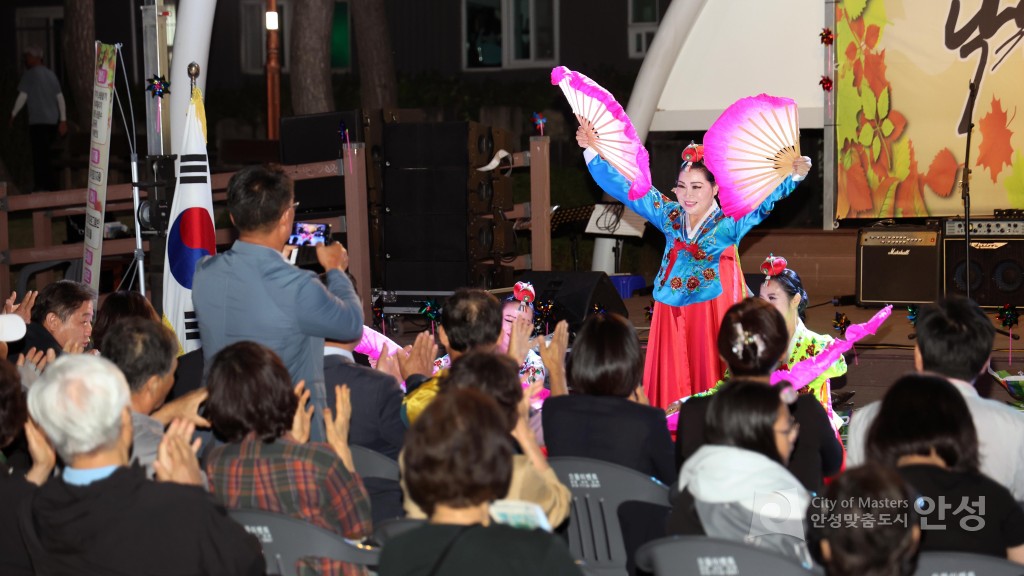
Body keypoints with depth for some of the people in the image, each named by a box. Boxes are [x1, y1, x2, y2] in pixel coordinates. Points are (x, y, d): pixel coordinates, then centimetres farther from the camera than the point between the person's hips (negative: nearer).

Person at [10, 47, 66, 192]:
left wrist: (13, 114, 5)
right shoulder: (51, 74, 13)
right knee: (43, 154, 15)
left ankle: (49, 187, -9)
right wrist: (63, 120, 13)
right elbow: (60, 98, 11)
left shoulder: (29, 74, -3)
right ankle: (40, 185, 17)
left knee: (40, 155, -4)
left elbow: (22, 96, -6)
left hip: (38, 121, -6)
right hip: (53, 121, 6)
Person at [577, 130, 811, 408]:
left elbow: (766, 198, -14)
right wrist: (592, 150, 10)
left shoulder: (730, 221, -3)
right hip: (670, 314, 4)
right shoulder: (669, 215, 9)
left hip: (712, 314, -4)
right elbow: (623, 187, 13)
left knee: (711, 384, -3)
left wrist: (793, 175, -31)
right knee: (671, 387, 5)